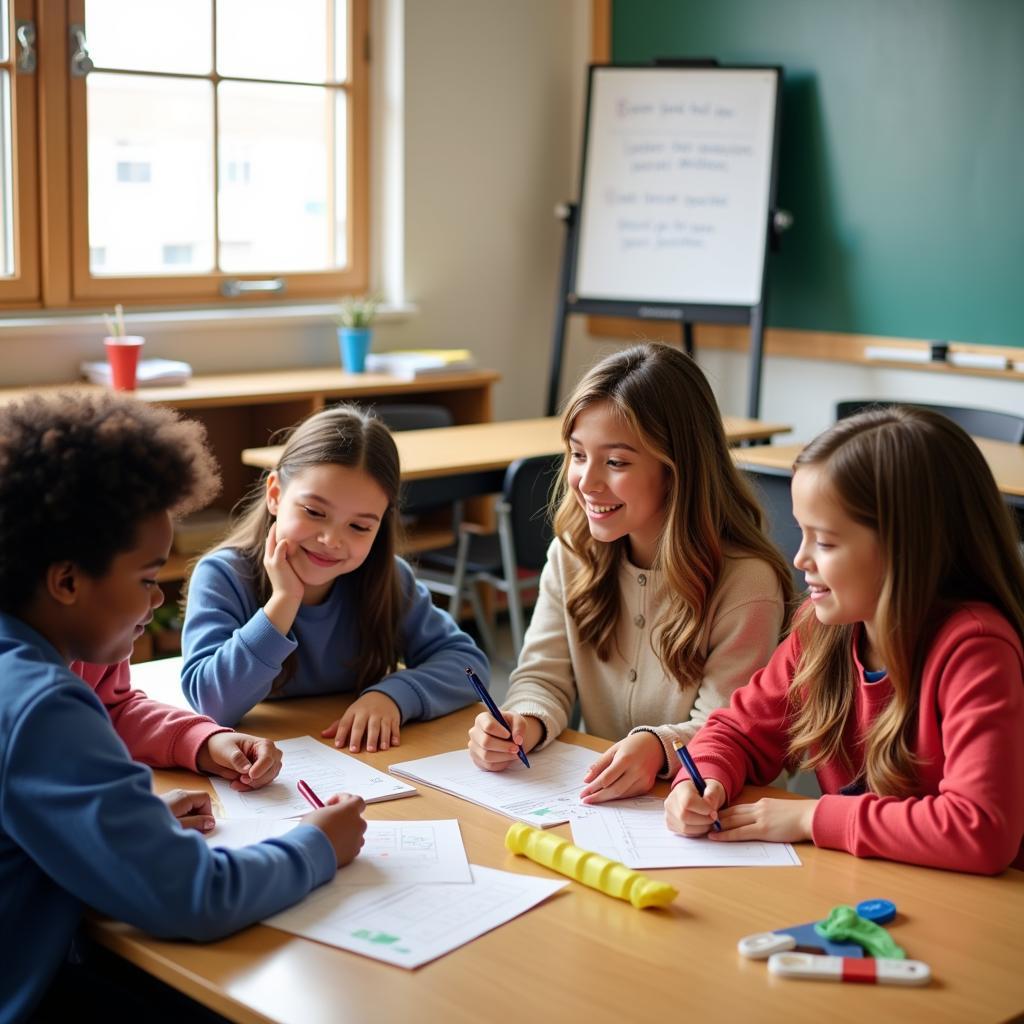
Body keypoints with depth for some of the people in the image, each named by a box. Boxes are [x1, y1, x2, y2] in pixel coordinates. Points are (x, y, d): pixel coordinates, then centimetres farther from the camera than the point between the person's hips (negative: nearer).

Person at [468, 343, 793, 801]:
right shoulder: (571, 554, 3)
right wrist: (525, 723, -21)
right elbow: (543, 677, 1)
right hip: (594, 798, 4)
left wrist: (658, 747, -35)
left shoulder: (747, 582, -14)